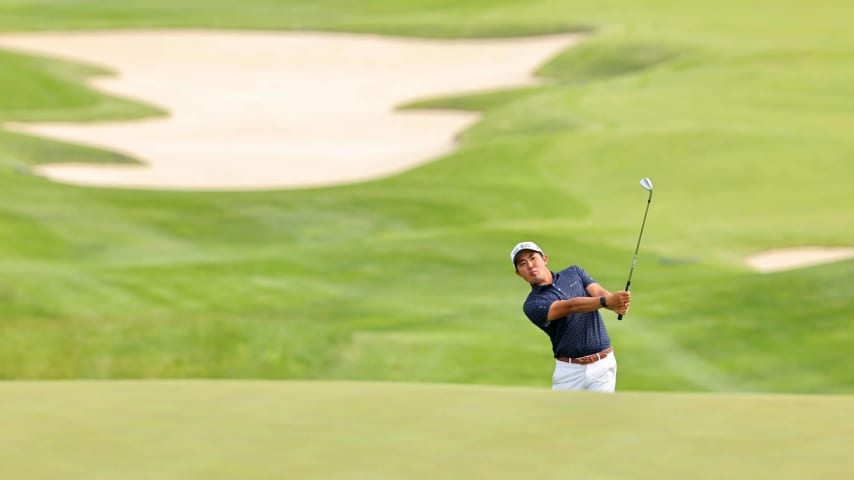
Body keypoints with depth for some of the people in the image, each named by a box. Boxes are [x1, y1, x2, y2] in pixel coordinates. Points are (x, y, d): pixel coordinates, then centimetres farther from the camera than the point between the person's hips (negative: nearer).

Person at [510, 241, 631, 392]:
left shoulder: (574, 273, 9)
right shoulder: (533, 305, -6)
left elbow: (599, 292, -8)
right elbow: (570, 306, -22)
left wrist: (617, 305, -32)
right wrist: (607, 301, -39)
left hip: (603, 364, 1)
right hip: (569, 370, -1)